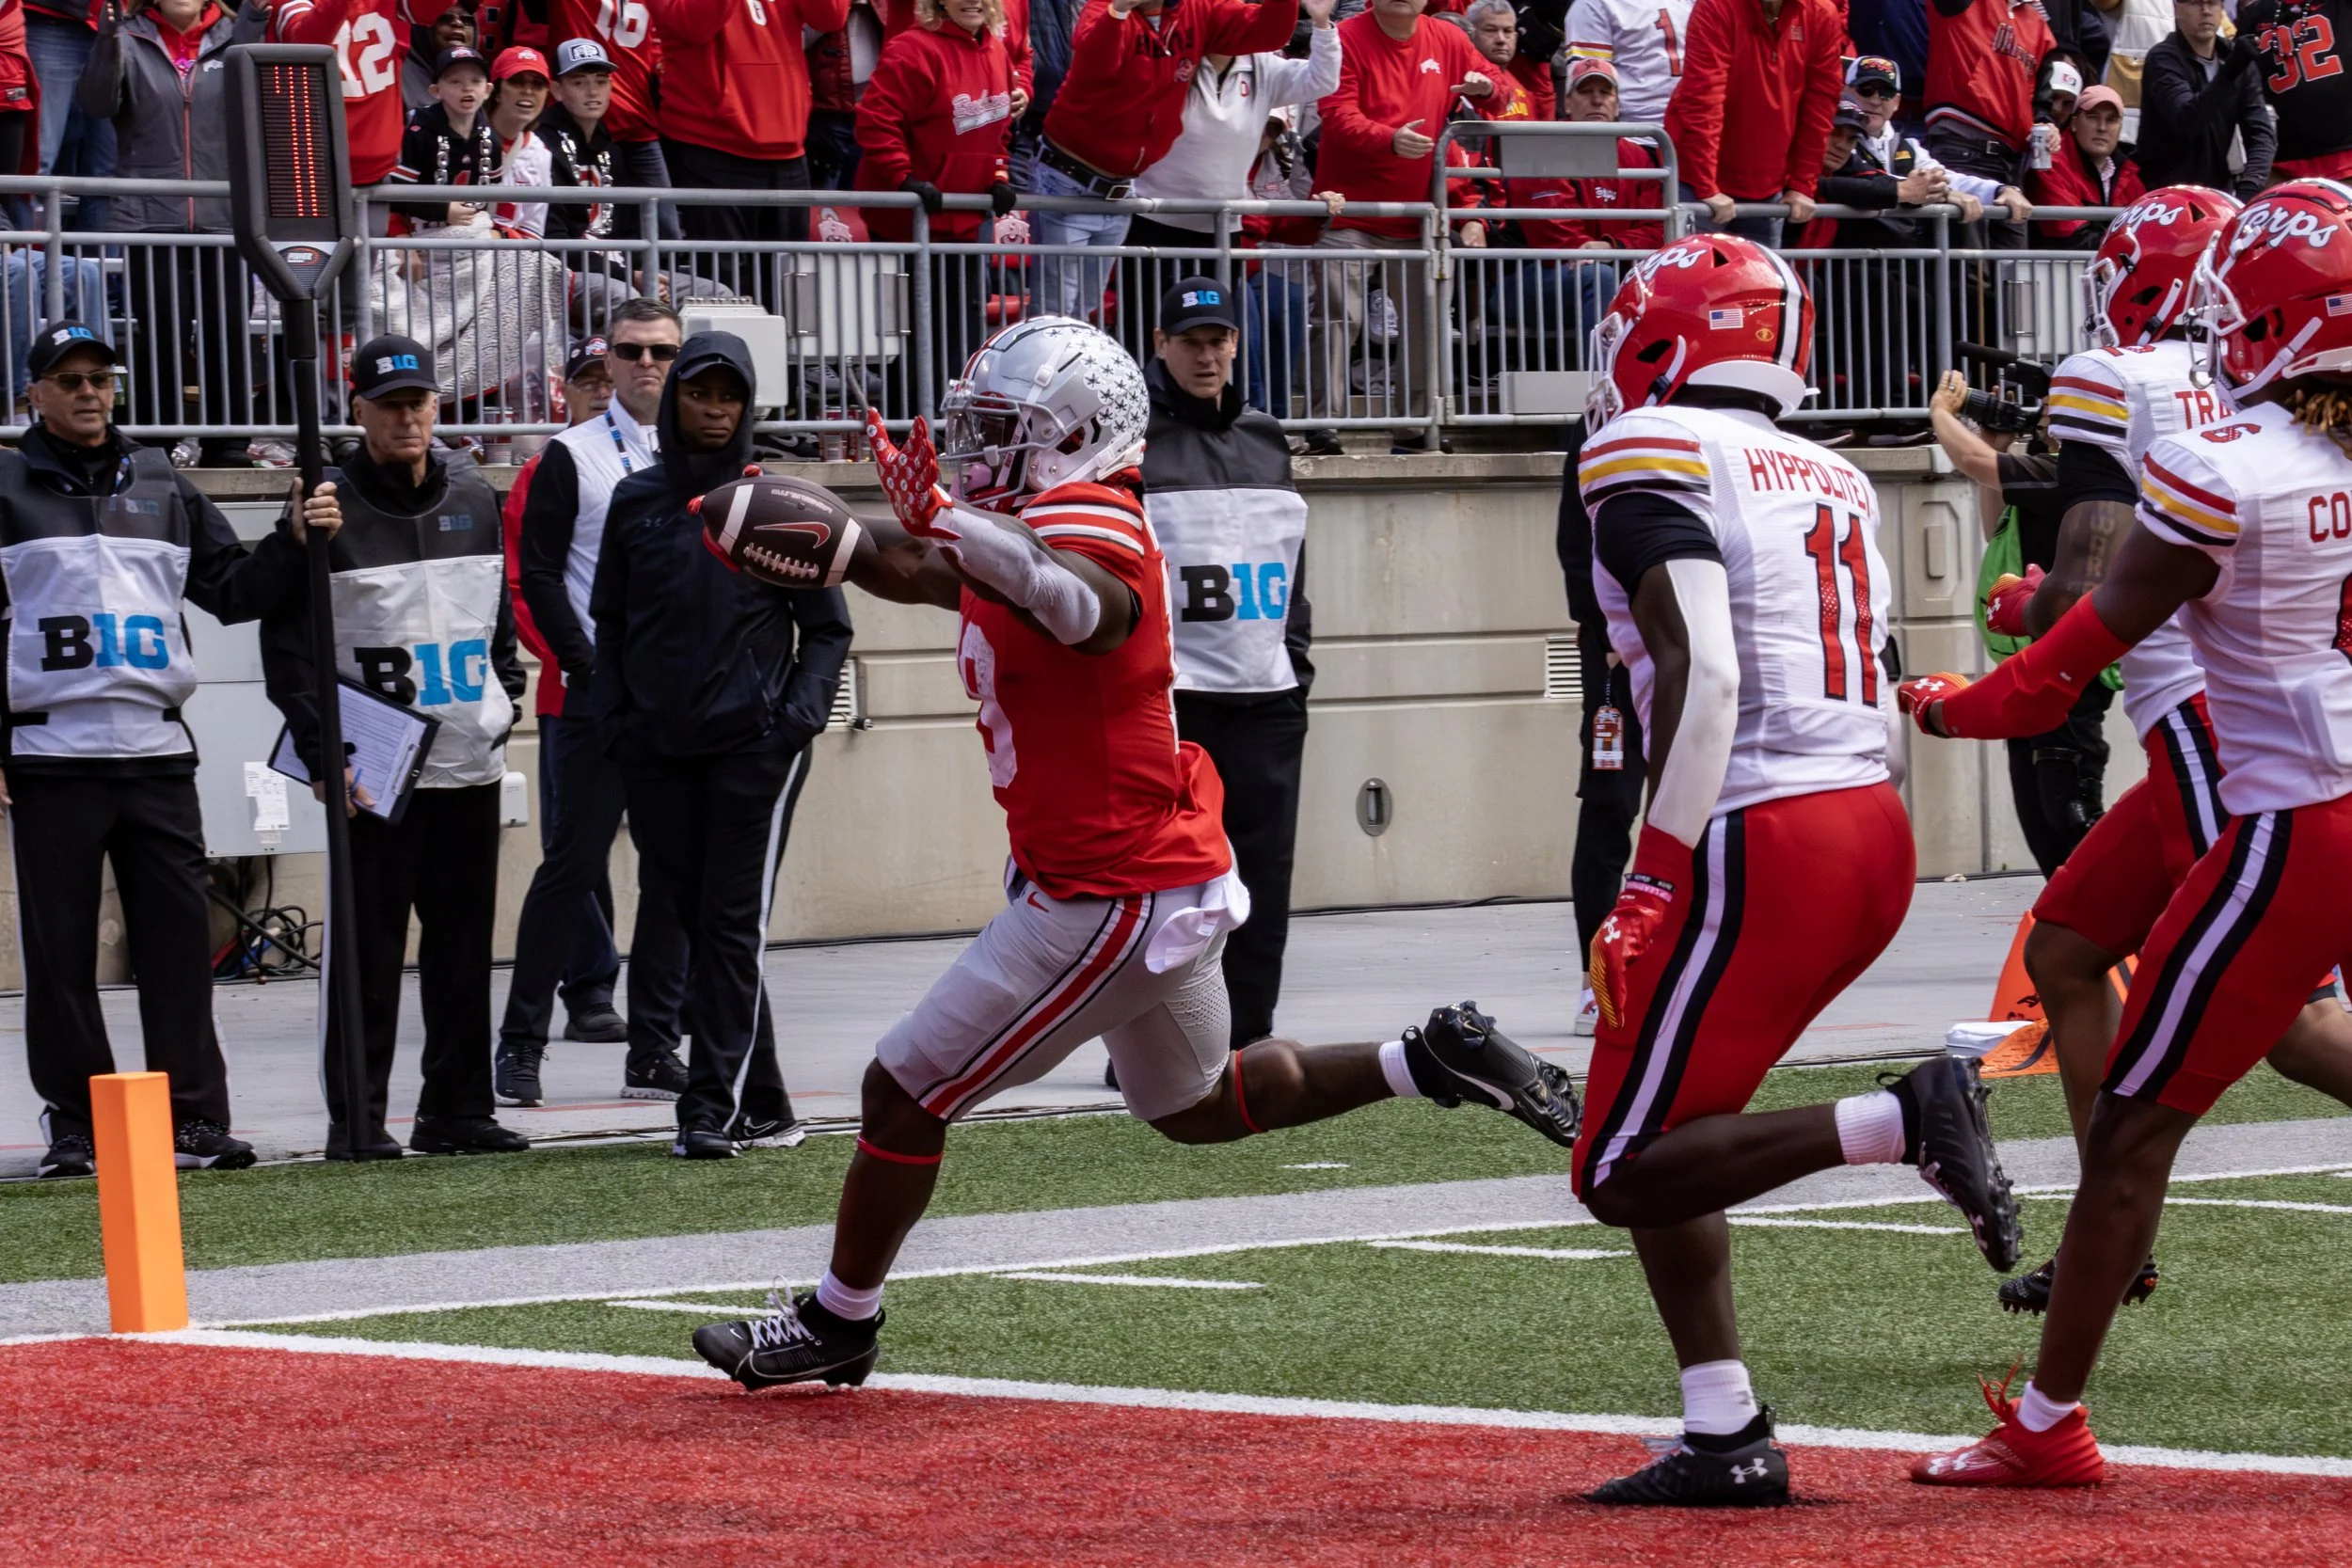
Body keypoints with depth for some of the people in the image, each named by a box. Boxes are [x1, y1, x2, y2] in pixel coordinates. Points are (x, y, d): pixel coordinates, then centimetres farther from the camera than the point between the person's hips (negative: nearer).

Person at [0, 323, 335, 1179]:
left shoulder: (162, 487, 15)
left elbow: (234, 590, 16)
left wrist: (296, 545, -3)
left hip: (156, 753, 3)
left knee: (179, 936, -1)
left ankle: (194, 1117, 2)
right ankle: (74, 1123, 7)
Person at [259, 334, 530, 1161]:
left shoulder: (476, 499, 10)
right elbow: (288, 644, -7)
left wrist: (504, 697, 11)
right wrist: (322, 753, -13)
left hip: (470, 763, 5)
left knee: (465, 945, 8)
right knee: (367, 948, -3)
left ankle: (456, 1108, 15)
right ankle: (356, 1117, 1)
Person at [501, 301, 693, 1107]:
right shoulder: (569, 459, 2)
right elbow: (537, 576, -3)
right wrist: (590, 667, -12)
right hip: (595, 698, -4)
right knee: (573, 862, -6)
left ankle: (653, 1048, 10)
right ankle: (522, 1040, 0)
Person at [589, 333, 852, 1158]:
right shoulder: (637, 501, 9)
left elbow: (827, 626, 5)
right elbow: (610, 620, 15)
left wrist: (797, 716, -7)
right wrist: (614, 717, 4)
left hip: (755, 742, -3)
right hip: (658, 749, 3)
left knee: (733, 922, -8)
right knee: (690, 918, 3)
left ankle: (715, 1106, -8)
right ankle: (763, 1106, 11)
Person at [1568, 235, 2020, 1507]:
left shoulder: (1653, 458, -5)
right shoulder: (1833, 482, 19)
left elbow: (1701, 673, -18)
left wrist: (1652, 882, -18)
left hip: (1759, 842, -8)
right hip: (1875, 830, 8)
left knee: (1627, 1171, -2)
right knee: (1646, 1137, 16)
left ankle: (1903, 1121, -16)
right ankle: (1726, 1440, 9)